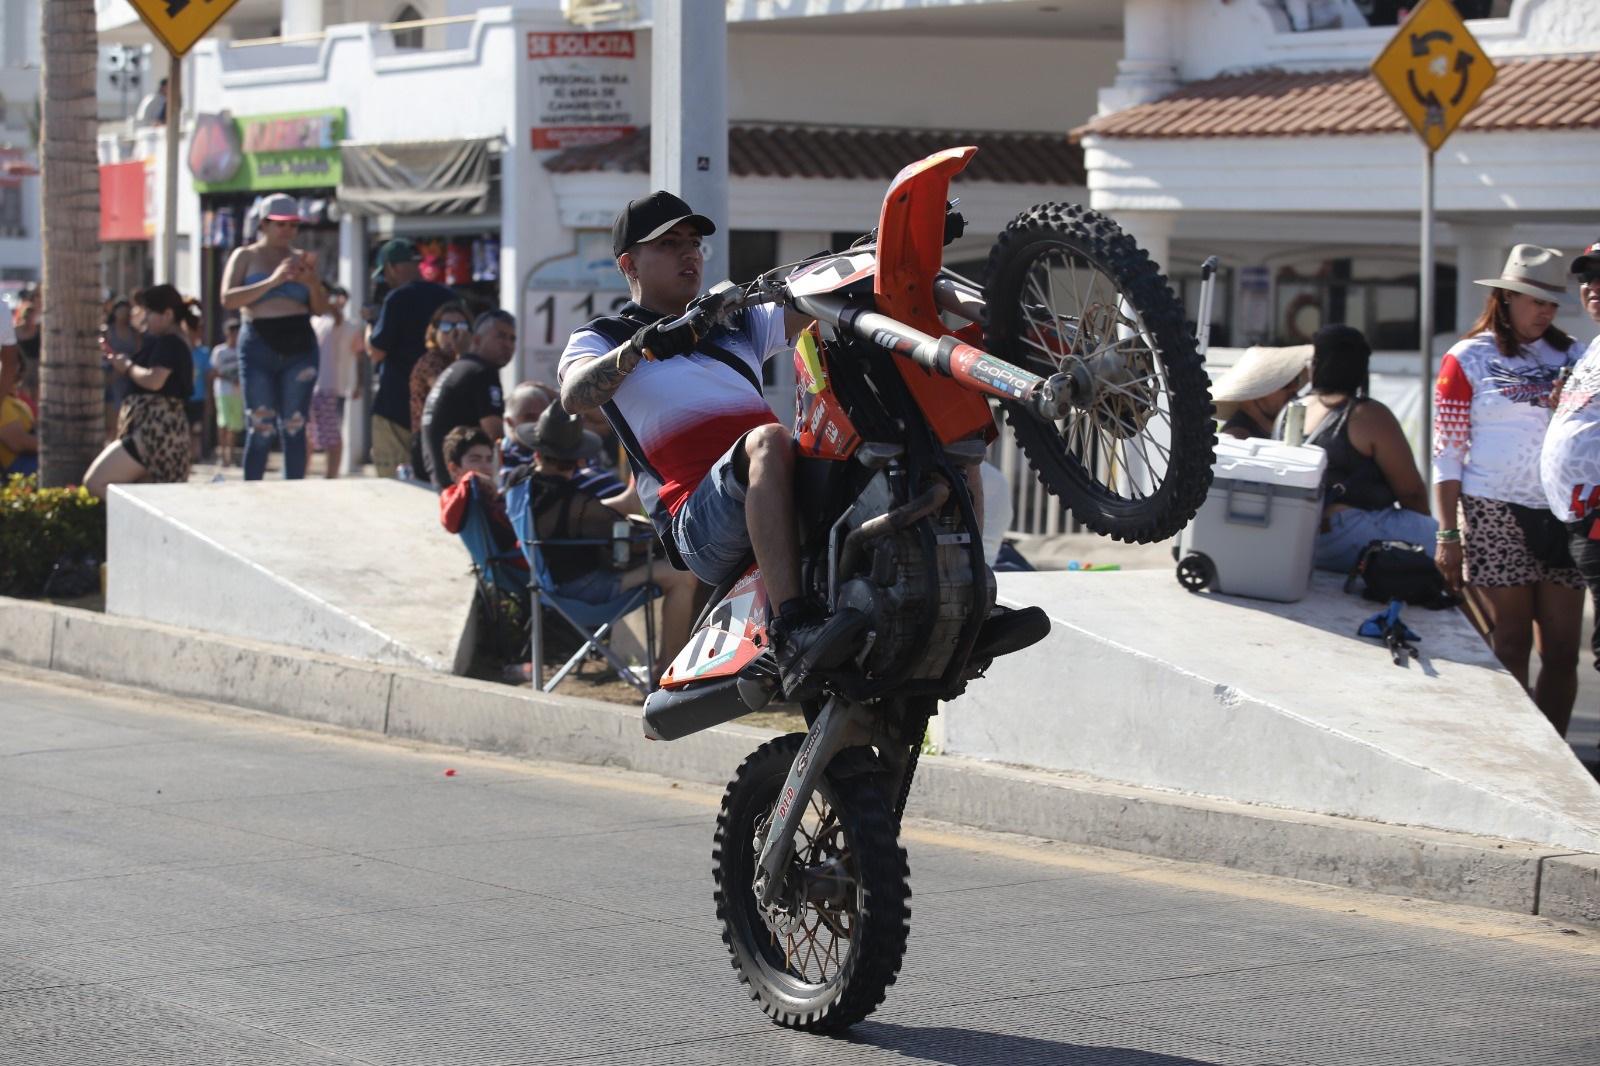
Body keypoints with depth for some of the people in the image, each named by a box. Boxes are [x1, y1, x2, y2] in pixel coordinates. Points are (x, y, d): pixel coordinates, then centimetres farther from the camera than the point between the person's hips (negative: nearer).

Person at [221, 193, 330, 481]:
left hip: (299, 346, 3)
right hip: (259, 346, -2)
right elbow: (228, 299, -10)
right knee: (261, 429, -5)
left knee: (295, 427, 0)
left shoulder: (300, 258, 13)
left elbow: (320, 308, 12)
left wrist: (312, 281, -8)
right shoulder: (245, 256, 5)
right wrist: (273, 280, -18)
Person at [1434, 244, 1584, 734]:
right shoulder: (1470, 359, 3)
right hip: (1495, 515, -3)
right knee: (1511, 647, -3)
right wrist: (1448, 534, -6)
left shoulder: (1570, 356, 13)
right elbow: (1447, 455, 0)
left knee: (1562, 651, 0)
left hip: (1560, 513, 3)